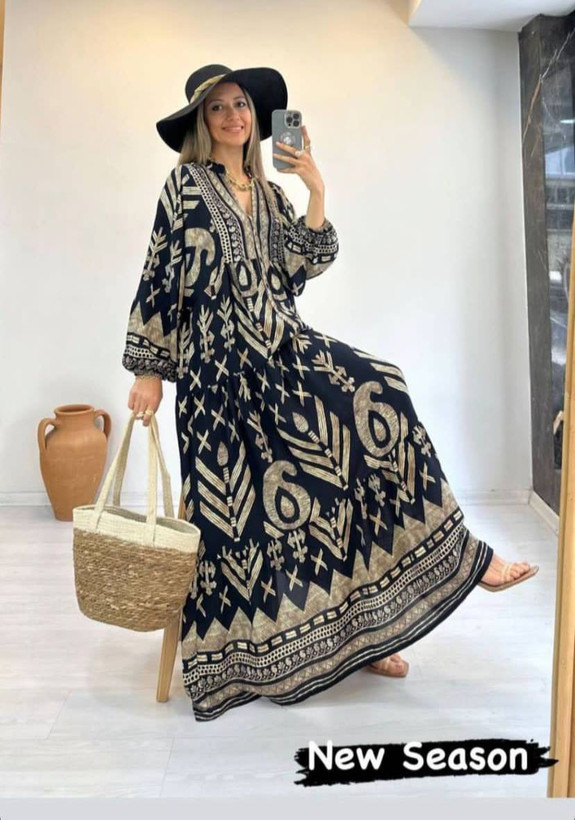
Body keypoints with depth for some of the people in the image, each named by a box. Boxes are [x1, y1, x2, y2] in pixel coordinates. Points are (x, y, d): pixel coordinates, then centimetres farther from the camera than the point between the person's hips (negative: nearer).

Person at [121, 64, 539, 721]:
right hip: (219, 359, -5)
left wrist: (315, 189, -6)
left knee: (371, 398, -15)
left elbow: (306, 265, 5)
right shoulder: (186, 185, 2)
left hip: (279, 347, 5)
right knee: (243, 499, -2)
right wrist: (148, 371, -5)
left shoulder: (269, 193, 17)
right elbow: (159, 278, -2)